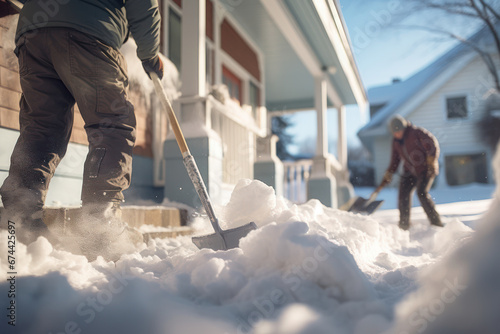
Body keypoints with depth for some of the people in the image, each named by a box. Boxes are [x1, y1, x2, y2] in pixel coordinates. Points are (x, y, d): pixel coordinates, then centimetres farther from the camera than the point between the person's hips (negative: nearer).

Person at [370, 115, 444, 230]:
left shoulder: (417, 132, -13)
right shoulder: (396, 140, 6)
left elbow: (433, 145, -12)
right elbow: (395, 159, 13)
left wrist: (431, 163, -15)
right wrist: (388, 176, 8)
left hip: (425, 169, -6)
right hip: (410, 171, 6)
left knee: (422, 193, -21)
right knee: (404, 194, -6)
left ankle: (436, 222, -10)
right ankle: (404, 226, 4)